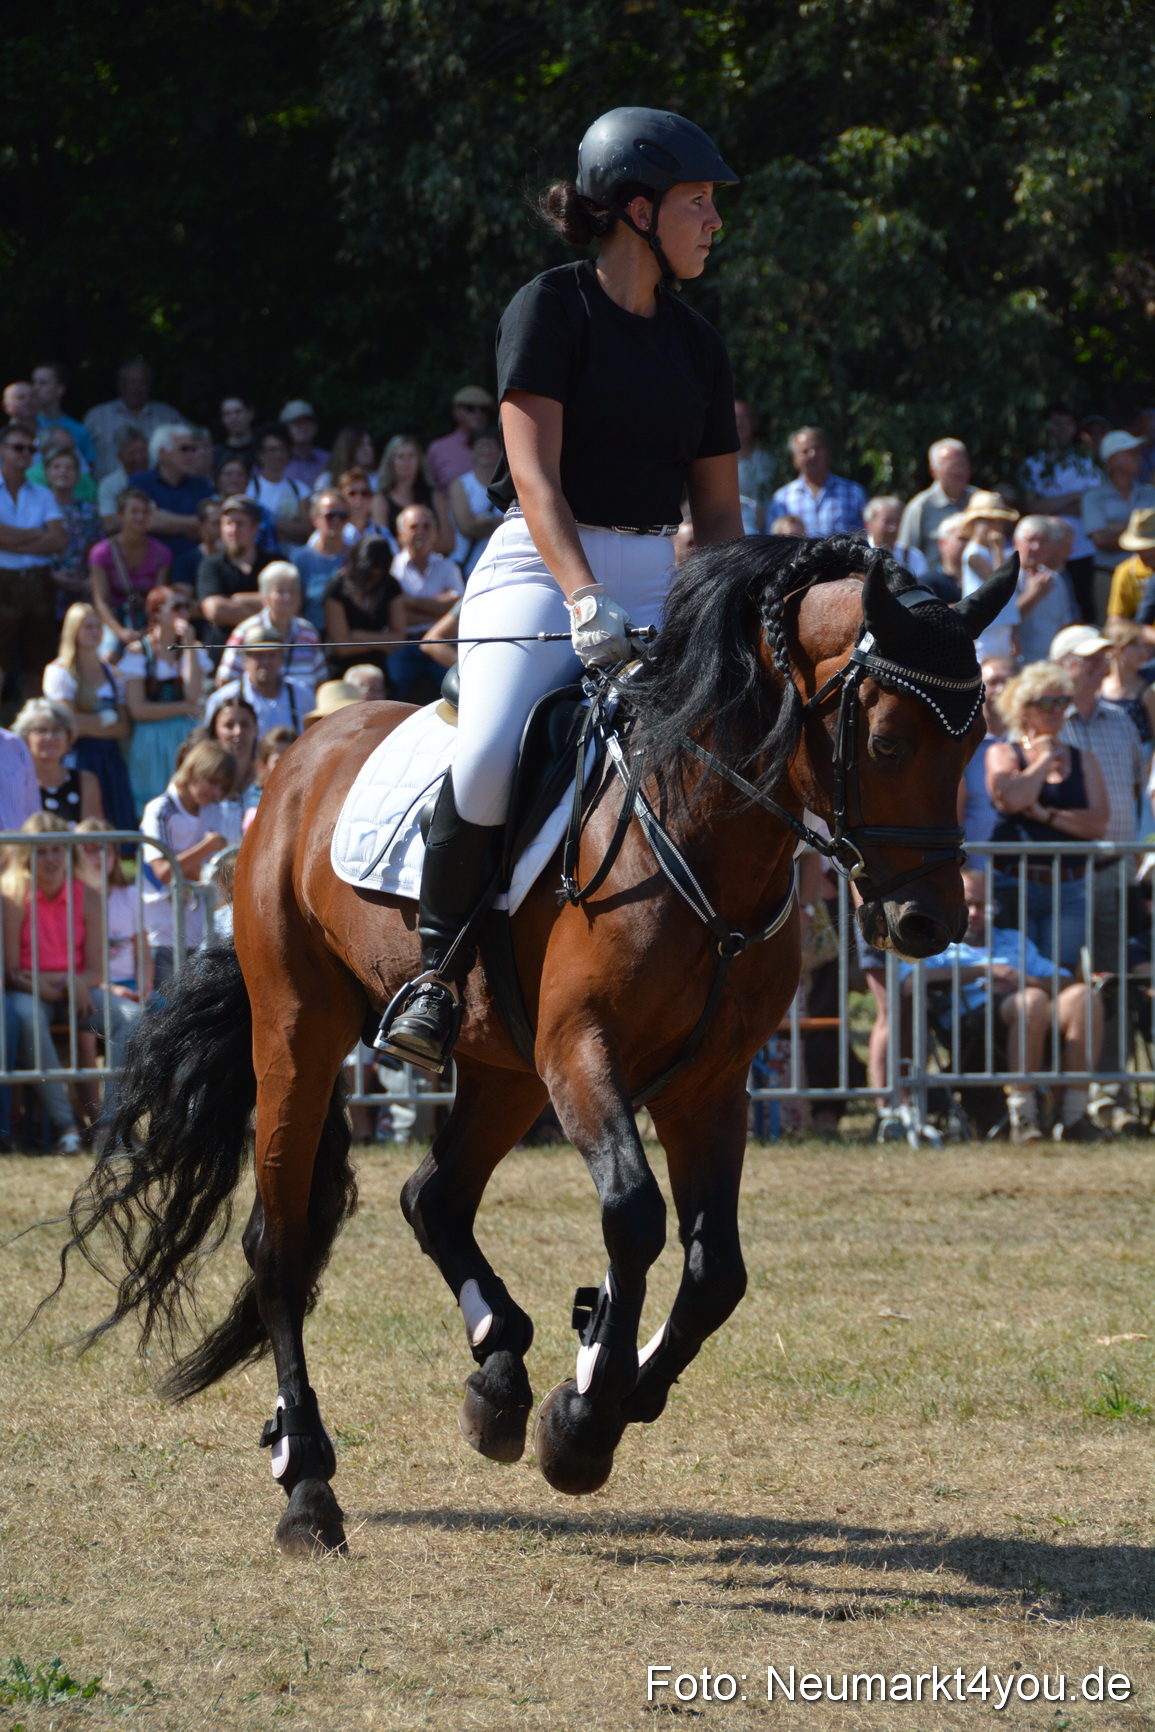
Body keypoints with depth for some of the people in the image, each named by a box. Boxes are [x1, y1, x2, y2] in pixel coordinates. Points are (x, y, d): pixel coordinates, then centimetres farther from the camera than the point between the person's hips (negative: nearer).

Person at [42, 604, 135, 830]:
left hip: (110, 758, 5)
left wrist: (89, 726, -8)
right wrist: (107, 719, -3)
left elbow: (125, 728, 8)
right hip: (79, 758, -5)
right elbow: (69, 723, -13)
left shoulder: (111, 673, 15)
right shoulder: (60, 672, -2)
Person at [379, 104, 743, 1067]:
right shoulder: (552, 309, -3)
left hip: (656, 583, 6)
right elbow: (534, 475, -13)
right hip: (539, 567, -6)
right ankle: (437, 973, -16)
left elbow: (719, 509, 18)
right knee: (491, 753, -30)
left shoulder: (698, 345, 16)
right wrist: (584, 598, -26)